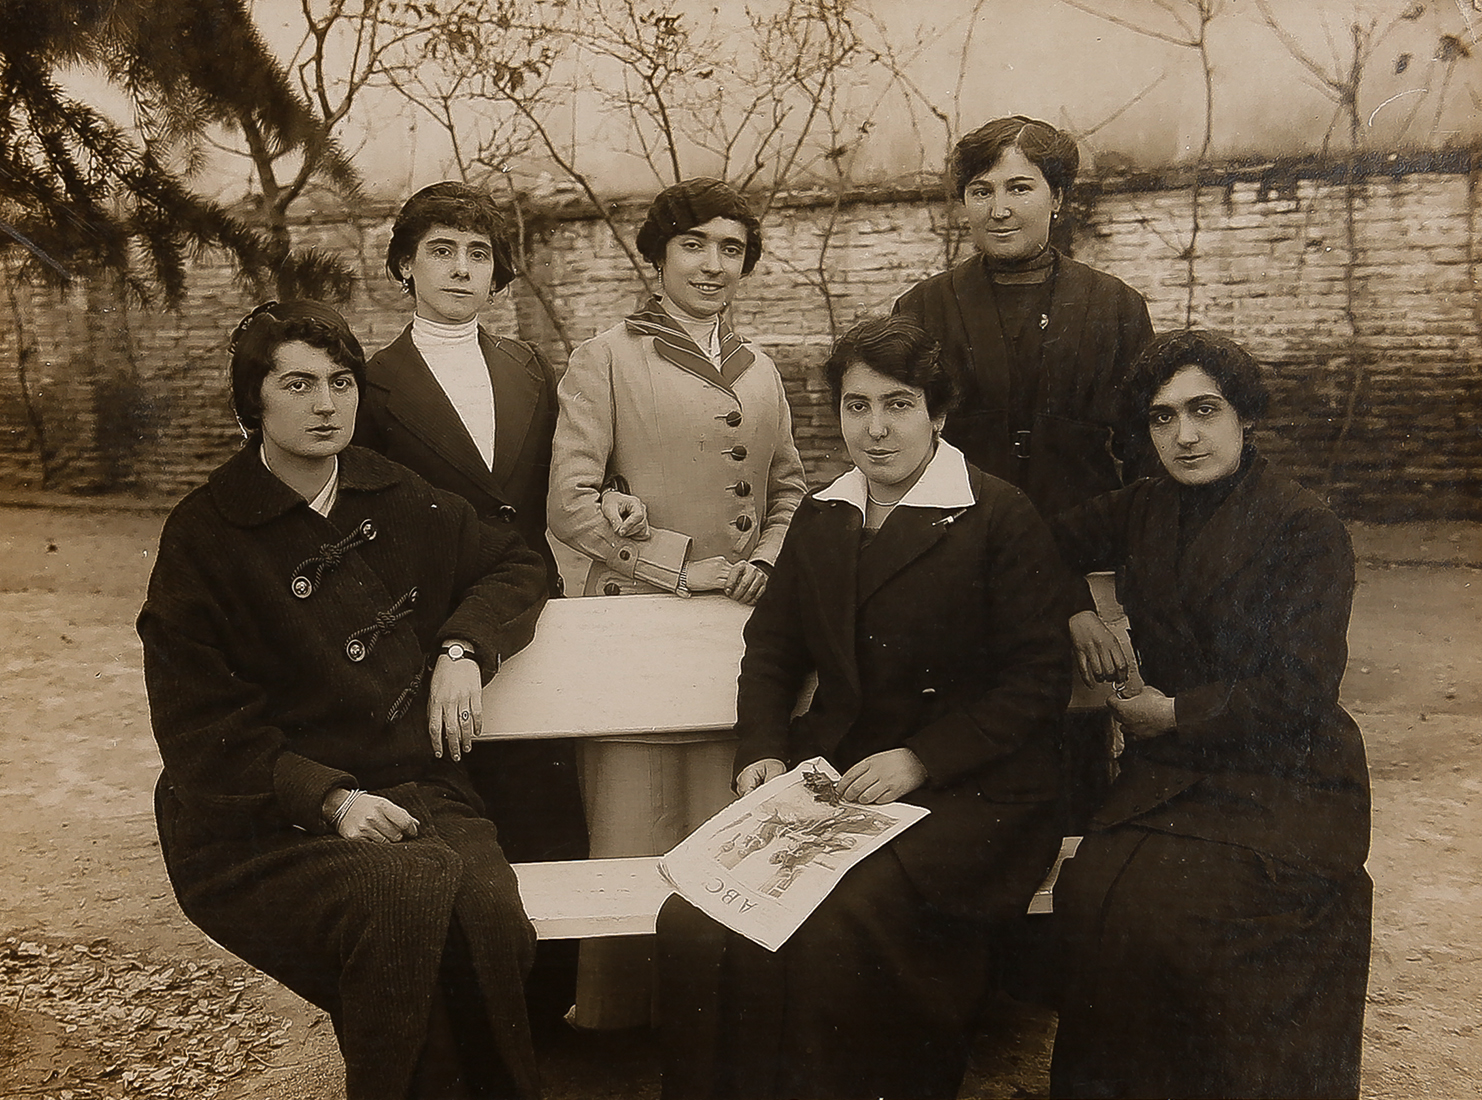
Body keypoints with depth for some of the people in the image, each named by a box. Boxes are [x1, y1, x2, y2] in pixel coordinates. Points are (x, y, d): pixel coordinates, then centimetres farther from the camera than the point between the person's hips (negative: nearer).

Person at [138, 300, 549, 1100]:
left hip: (416, 790, 3)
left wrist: (462, 647, 4)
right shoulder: (203, 537, 1)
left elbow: (513, 567, 25)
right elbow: (198, 727, -2)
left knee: (489, 910, -30)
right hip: (265, 822, -3)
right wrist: (329, 798, -16)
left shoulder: (396, 499, 13)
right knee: (414, 892, -34)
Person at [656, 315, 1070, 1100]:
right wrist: (763, 752, 3)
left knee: (832, 933, -30)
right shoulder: (819, 517, 16)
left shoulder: (1001, 519, -2)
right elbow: (772, 645, 21)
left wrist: (920, 759, -14)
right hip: (829, 780, 5)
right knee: (691, 928, -18)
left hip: (967, 792, -4)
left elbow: (1038, 679, -5)